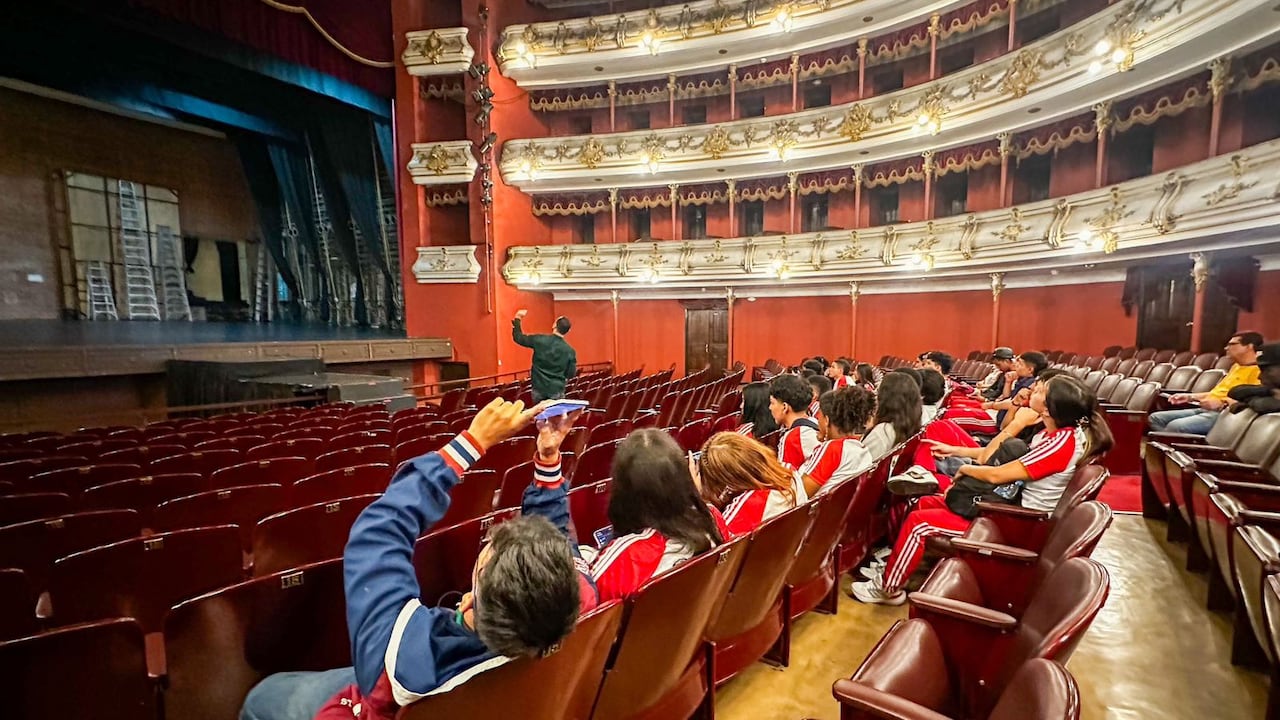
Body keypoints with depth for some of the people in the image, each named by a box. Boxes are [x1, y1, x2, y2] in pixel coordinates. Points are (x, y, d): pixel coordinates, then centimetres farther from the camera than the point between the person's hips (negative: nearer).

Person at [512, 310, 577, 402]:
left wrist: (517, 318, 16)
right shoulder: (570, 351, -9)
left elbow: (518, 338, 4)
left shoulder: (540, 340, -10)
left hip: (539, 388, 1)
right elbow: (571, 374, -2)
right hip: (556, 390, -1)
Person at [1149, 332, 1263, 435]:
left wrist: (1222, 403, -25)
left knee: (1175, 426, -34)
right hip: (1205, 409, 10)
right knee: (1156, 418, -5)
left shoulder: (1257, 370, -8)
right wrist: (1190, 397, 22)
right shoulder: (1236, 367, 24)